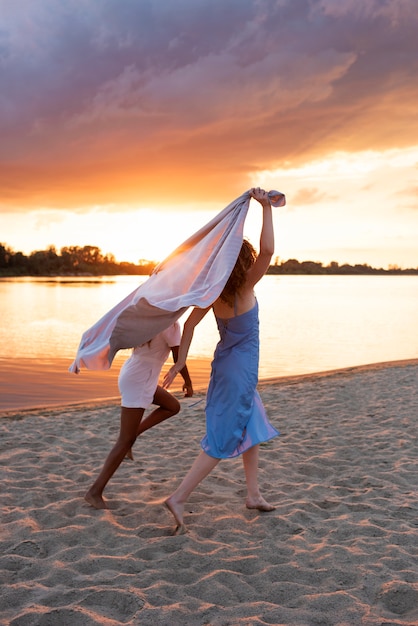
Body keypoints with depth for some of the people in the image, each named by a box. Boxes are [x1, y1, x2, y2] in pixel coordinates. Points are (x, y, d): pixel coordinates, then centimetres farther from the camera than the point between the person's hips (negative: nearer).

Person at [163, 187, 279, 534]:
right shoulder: (244, 287, -19)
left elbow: (190, 323, -2)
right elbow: (267, 250, -31)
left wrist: (180, 361, 2)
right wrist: (266, 208, -24)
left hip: (226, 362, 8)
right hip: (240, 370, -8)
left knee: (253, 428, 22)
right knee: (222, 440, -1)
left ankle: (253, 494, 31)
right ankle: (179, 499, -1)